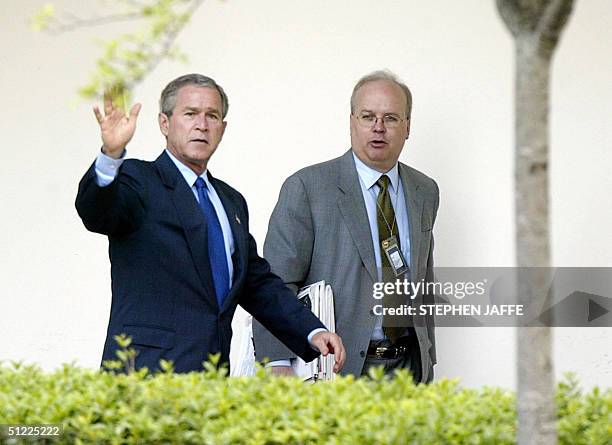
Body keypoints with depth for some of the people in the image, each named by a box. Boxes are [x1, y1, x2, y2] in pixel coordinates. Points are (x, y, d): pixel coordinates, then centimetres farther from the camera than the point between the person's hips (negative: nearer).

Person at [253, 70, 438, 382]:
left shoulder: (425, 192, 13)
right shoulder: (306, 188, -5)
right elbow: (276, 283, -11)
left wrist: (427, 363, 18)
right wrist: (277, 364, -21)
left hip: (408, 365, 5)